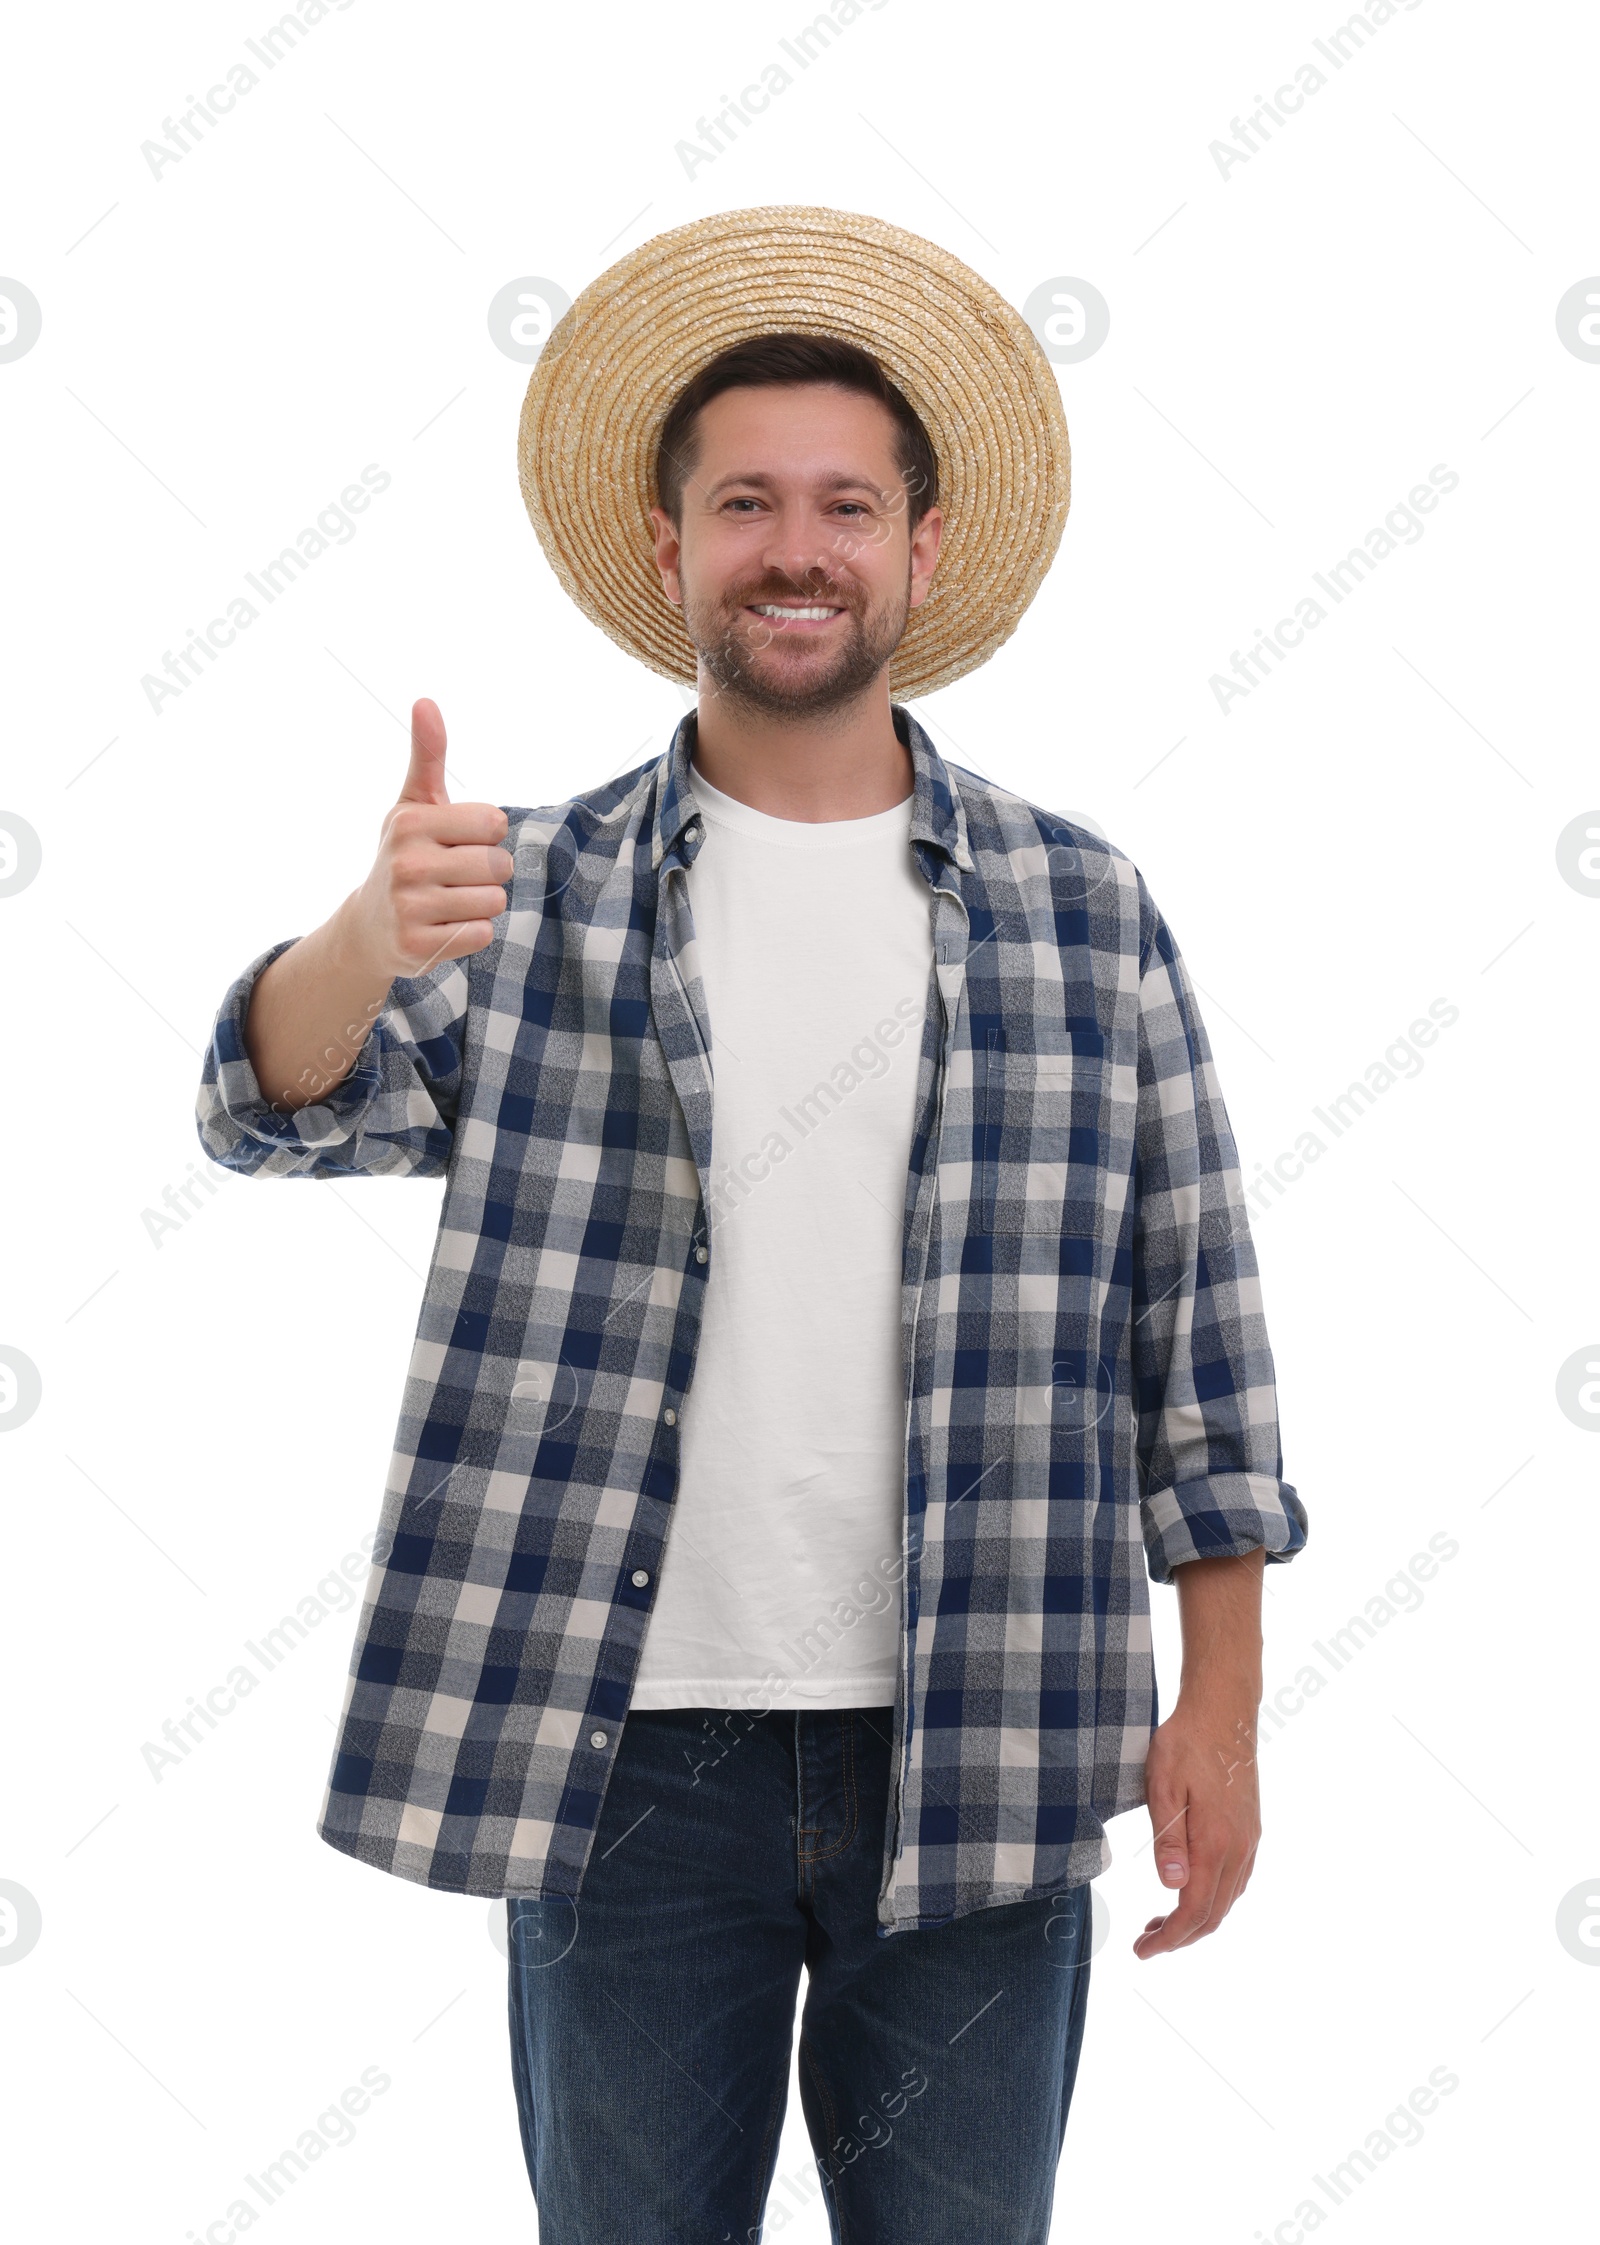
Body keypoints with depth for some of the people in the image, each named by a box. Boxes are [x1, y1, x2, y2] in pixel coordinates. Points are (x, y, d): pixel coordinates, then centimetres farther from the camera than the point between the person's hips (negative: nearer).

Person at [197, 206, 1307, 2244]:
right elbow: (275, 1109, -12)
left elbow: (1192, 1328, 4)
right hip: (630, 1753, 0)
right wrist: (371, 936, -34)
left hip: (976, 1762, 1)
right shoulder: (536, 901, 3)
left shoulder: (1081, 913, 4)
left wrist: (1220, 1710, 1)